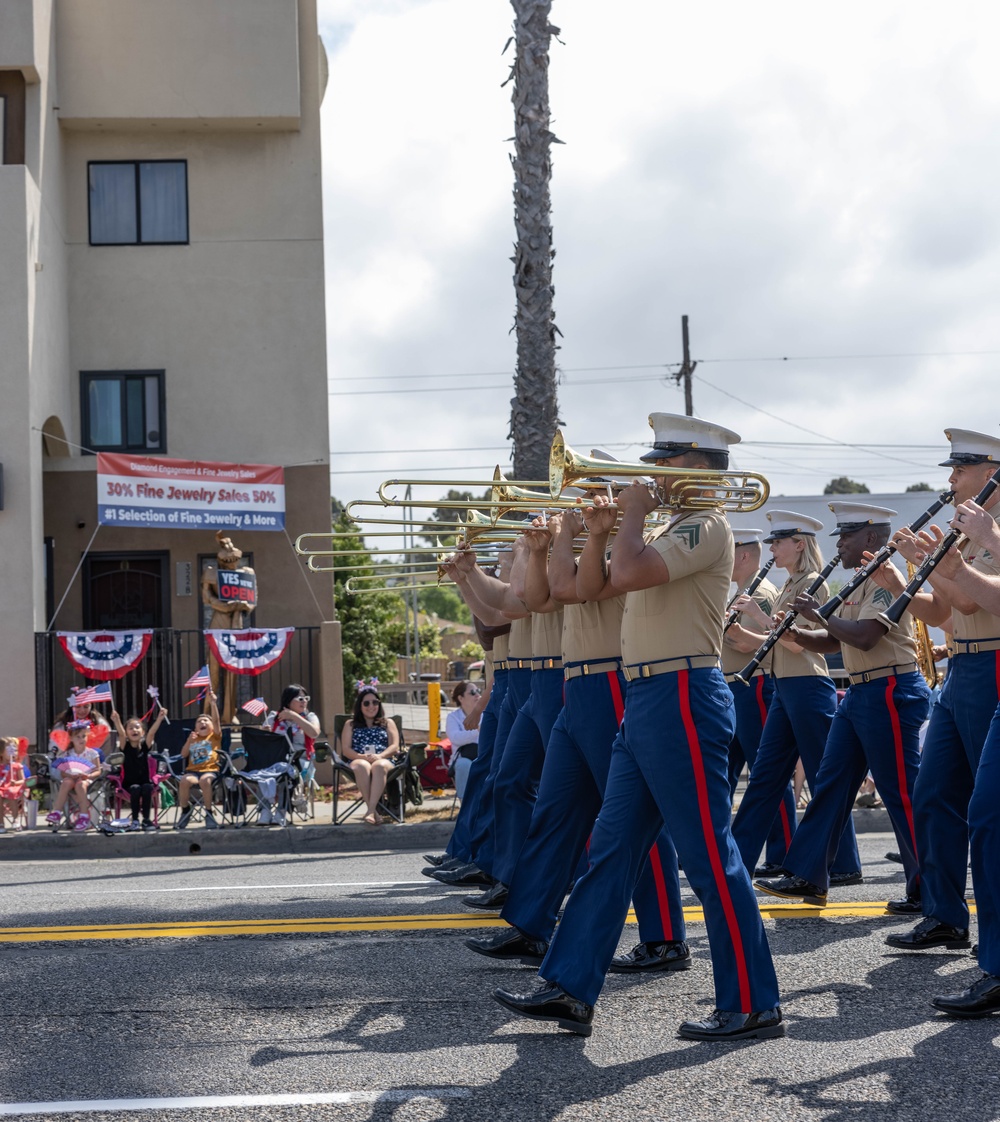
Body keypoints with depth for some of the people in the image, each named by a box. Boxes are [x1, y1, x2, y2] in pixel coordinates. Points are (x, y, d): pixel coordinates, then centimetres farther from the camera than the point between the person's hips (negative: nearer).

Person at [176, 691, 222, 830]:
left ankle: (209, 813, -21)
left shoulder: (215, 736, 15)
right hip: (193, 770, 2)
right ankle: (185, 812, -13)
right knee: (185, 780, -32)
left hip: (210, 770, -2)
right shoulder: (193, 739, 23)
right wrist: (189, 741, -1)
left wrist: (213, 703, -12)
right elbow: (183, 754, 13)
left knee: (205, 780, -37)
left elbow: (216, 720, -2)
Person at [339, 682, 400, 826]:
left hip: (384, 761, 0)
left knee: (379, 766, -39)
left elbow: (394, 746, 9)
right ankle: (374, 812, -46)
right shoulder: (350, 724, 24)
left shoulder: (388, 723, 25)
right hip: (358, 760, 0)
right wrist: (362, 756, -12)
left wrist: (379, 756, -13)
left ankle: (371, 811, -51)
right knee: (362, 766, -39)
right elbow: (346, 749, 10)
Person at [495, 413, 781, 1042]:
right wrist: (601, 532, 5)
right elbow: (594, 588, 22)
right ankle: (571, 989, 13)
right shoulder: (671, 532, 21)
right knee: (612, 850, 9)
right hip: (645, 704, 10)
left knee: (710, 857, -6)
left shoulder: (706, 527, -10)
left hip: (682, 699, -10)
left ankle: (753, 1006, 0)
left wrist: (636, 510, -9)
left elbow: (629, 574, -25)